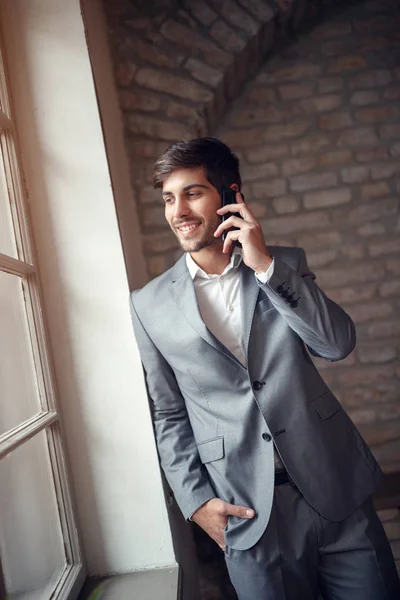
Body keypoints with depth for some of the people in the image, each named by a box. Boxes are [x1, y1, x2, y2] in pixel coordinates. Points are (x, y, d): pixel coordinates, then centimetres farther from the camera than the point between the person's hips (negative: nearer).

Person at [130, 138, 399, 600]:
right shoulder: (150, 306, 0)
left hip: (334, 488, 2)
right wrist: (196, 499, -2)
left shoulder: (286, 264, 3)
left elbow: (338, 344, -10)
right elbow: (168, 415, 5)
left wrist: (266, 264, -16)